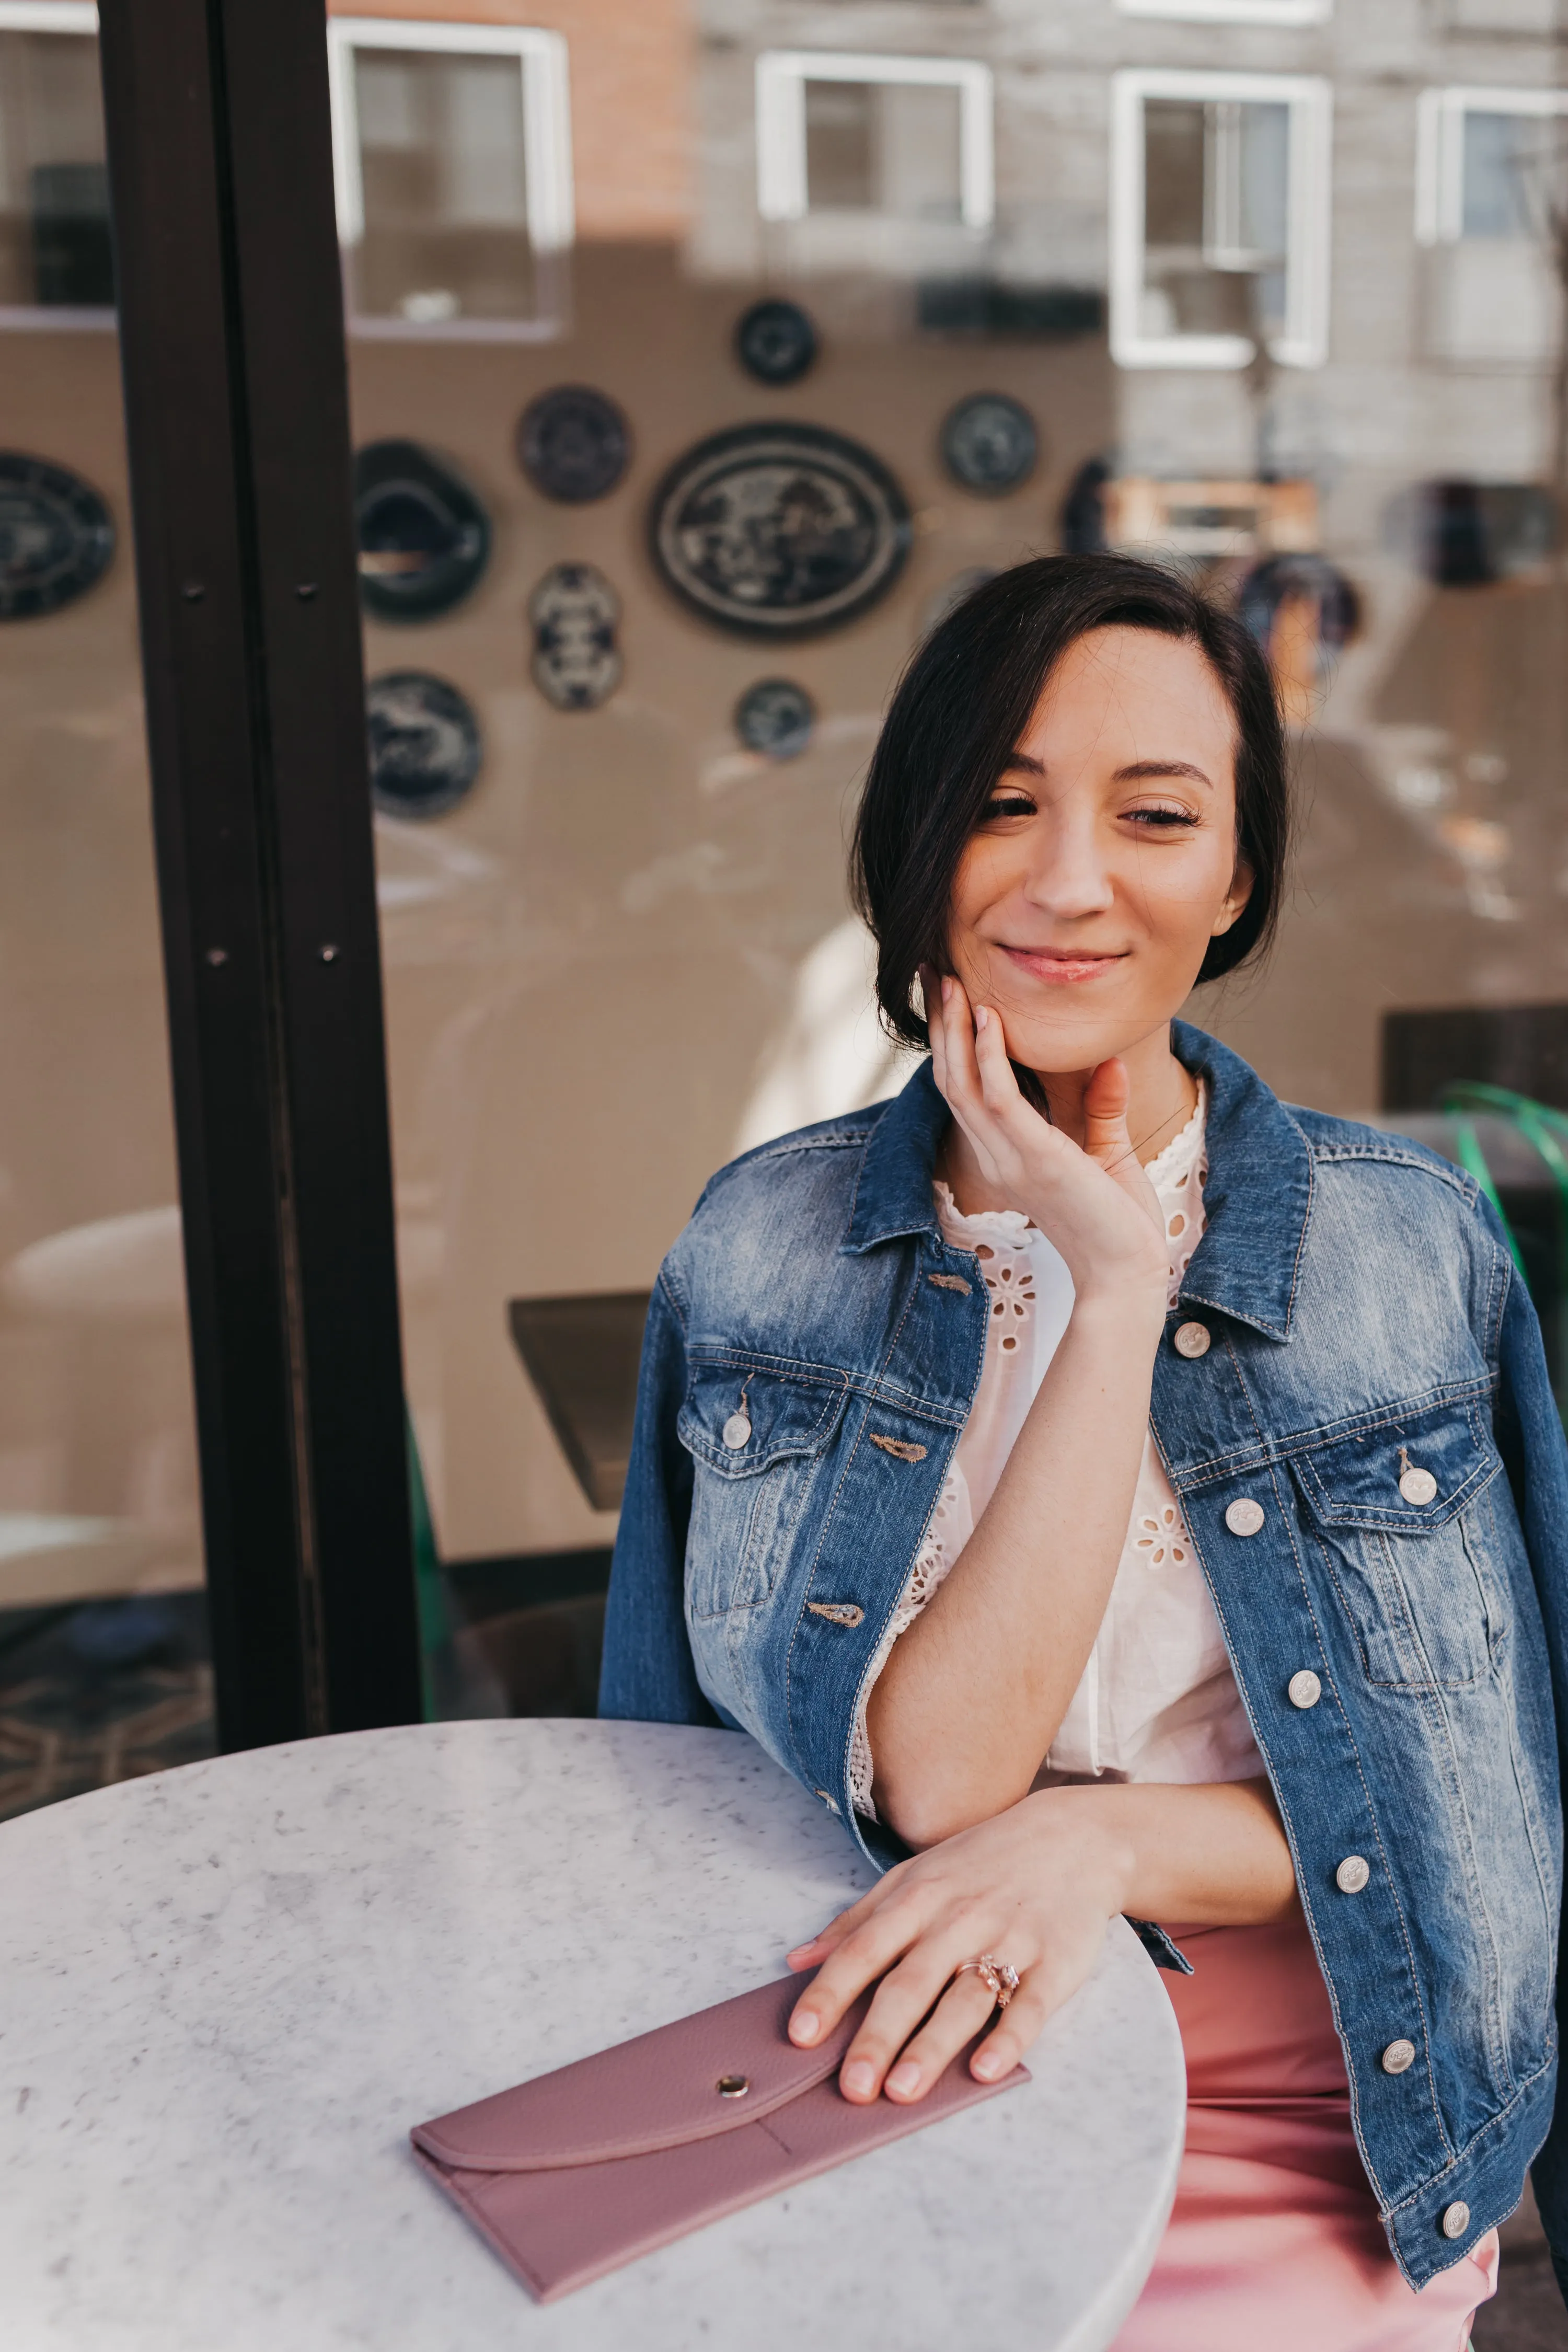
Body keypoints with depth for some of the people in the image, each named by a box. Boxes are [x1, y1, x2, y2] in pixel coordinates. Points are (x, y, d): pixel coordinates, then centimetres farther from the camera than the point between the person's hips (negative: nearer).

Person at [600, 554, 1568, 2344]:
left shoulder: (1411, 1242, -4)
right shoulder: (762, 1254, -5)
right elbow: (935, 1789, -13)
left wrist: (1110, 1837, -18)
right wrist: (1115, 1293, -18)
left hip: (1297, 2151, 0)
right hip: (889, 2081, 1)